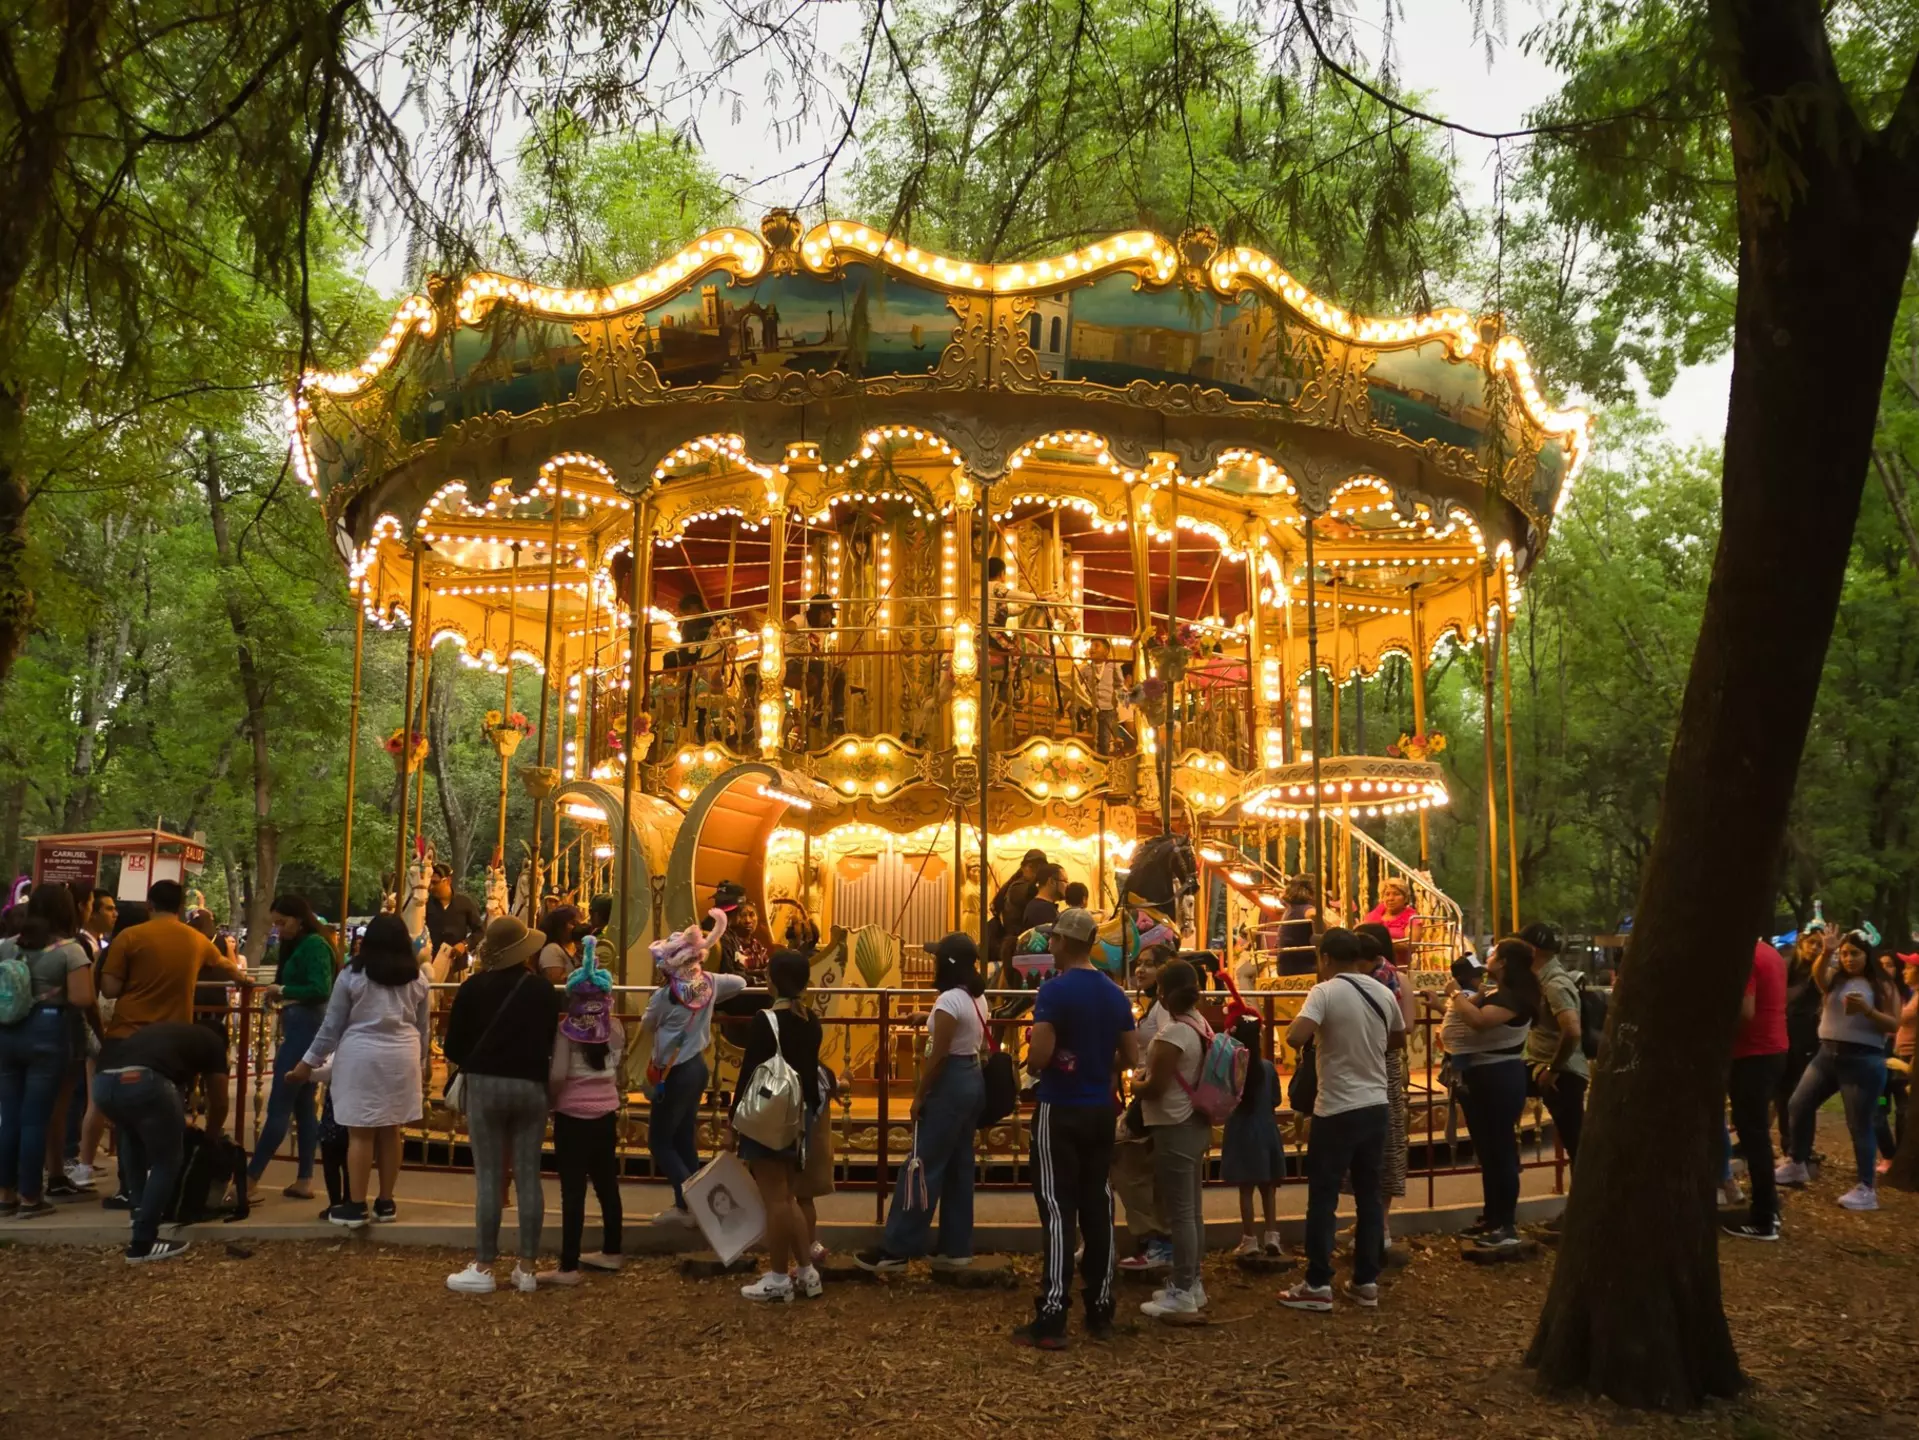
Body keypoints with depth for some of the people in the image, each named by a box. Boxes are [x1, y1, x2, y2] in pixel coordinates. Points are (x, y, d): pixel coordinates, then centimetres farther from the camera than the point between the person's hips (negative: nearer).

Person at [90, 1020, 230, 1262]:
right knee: (167, 1161, 14)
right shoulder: (214, 1042, 27)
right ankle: (142, 1244, 12)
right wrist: (211, 1136, 54)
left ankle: (140, 1222, 34)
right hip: (144, 1082, -6)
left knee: (135, 1146, 34)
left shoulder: (163, 1030, 41)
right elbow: (219, 1103, 34)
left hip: (103, 1082, 6)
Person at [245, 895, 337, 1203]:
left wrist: (282, 990, -13)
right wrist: (281, 996, -5)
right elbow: (302, 986, 13)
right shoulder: (298, 946, 17)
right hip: (301, 1029, 10)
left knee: (279, 1107, -7)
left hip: (305, 1029, -10)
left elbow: (321, 990, -23)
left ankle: (250, 1181, -4)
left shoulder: (314, 945, -13)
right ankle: (304, 1180, 14)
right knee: (304, 1106, 11)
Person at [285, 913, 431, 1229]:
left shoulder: (352, 975, -2)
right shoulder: (417, 978, 7)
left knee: (360, 1133, 0)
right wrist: (421, 1061, 28)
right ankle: (386, 1203, 16)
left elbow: (332, 1025, 1)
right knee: (390, 1132, 10)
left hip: (361, 1055, -3)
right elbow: (422, 1027, 14)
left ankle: (356, 1206, 4)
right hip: (402, 1057, 3)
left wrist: (309, 1062, 10)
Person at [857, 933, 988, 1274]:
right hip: (973, 1081, 10)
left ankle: (896, 1249, 2)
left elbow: (937, 1055, -19)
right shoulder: (976, 998, 9)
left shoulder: (949, 1000, -19)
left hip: (949, 1085, -10)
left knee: (922, 1166, -3)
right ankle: (957, 1248, 18)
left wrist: (919, 1095, -12)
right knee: (959, 1166, 13)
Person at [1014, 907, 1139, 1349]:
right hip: (1101, 1111, 6)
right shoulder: (1115, 994, 5)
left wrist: (1031, 1060, 1)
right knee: (1097, 1207, 11)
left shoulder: (1054, 991, -15)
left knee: (1058, 1210, -4)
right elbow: (1131, 1057, 9)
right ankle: (1100, 1311, 18)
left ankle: (1052, 1319, -3)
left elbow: (1038, 1057, -21)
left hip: (1060, 1112, -6)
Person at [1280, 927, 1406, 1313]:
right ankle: (1367, 1282, 19)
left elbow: (1295, 1038, -27)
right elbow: (1398, 1039, 21)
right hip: (1376, 1107, 6)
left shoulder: (1325, 992, -14)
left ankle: (1318, 1286, 7)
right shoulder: (1383, 993, 5)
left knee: (1323, 1199, 3)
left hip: (1337, 1111, -6)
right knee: (1370, 1196, 13)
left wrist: (1319, 1035, -5)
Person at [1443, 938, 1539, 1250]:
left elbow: (1479, 1020, -31)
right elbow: (1472, 1016, 17)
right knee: (1486, 1149, 16)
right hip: (1482, 1078, 11)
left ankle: (1507, 1226, -1)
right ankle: (1491, 1216, 25)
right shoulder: (1494, 993, 16)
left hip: (1500, 1078, -10)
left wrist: (1456, 994, -18)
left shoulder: (1514, 996, -17)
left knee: (1501, 1149, -6)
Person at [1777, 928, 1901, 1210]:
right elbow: (1817, 976, -15)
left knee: (1859, 1124, -3)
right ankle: (1796, 1165, 21)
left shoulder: (1882, 985, -2)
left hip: (1863, 1060, -5)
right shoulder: (1835, 978, 9)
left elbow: (1894, 1025, -6)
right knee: (1800, 1104, 6)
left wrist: (1867, 1010, -23)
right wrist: (1826, 952, -34)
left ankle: (1867, 1189, 4)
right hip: (1827, 1054, 5)